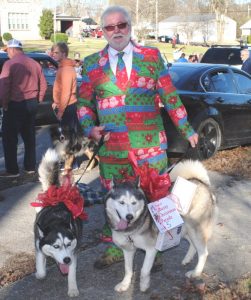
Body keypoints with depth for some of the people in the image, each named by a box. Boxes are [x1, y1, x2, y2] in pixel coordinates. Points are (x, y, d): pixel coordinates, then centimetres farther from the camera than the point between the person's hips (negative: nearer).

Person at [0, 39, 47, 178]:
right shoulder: (34, 63, 8)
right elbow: (43, 85, 9)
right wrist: (37, 100, 15)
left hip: (15, 105, -7)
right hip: (31, 104, 7)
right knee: (29, 136, 16)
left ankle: (12, 170, 3)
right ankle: (30, 166, 20)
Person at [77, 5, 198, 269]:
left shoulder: (151, 56, 3)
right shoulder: (91, 64, 6)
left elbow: (170, 96, 6)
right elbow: (84, 103, 10)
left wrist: (186, 129, 8)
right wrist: (89, 128, -8)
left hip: (151, 145, -1)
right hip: (111, 146, 1)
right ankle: (115, 247, 29)